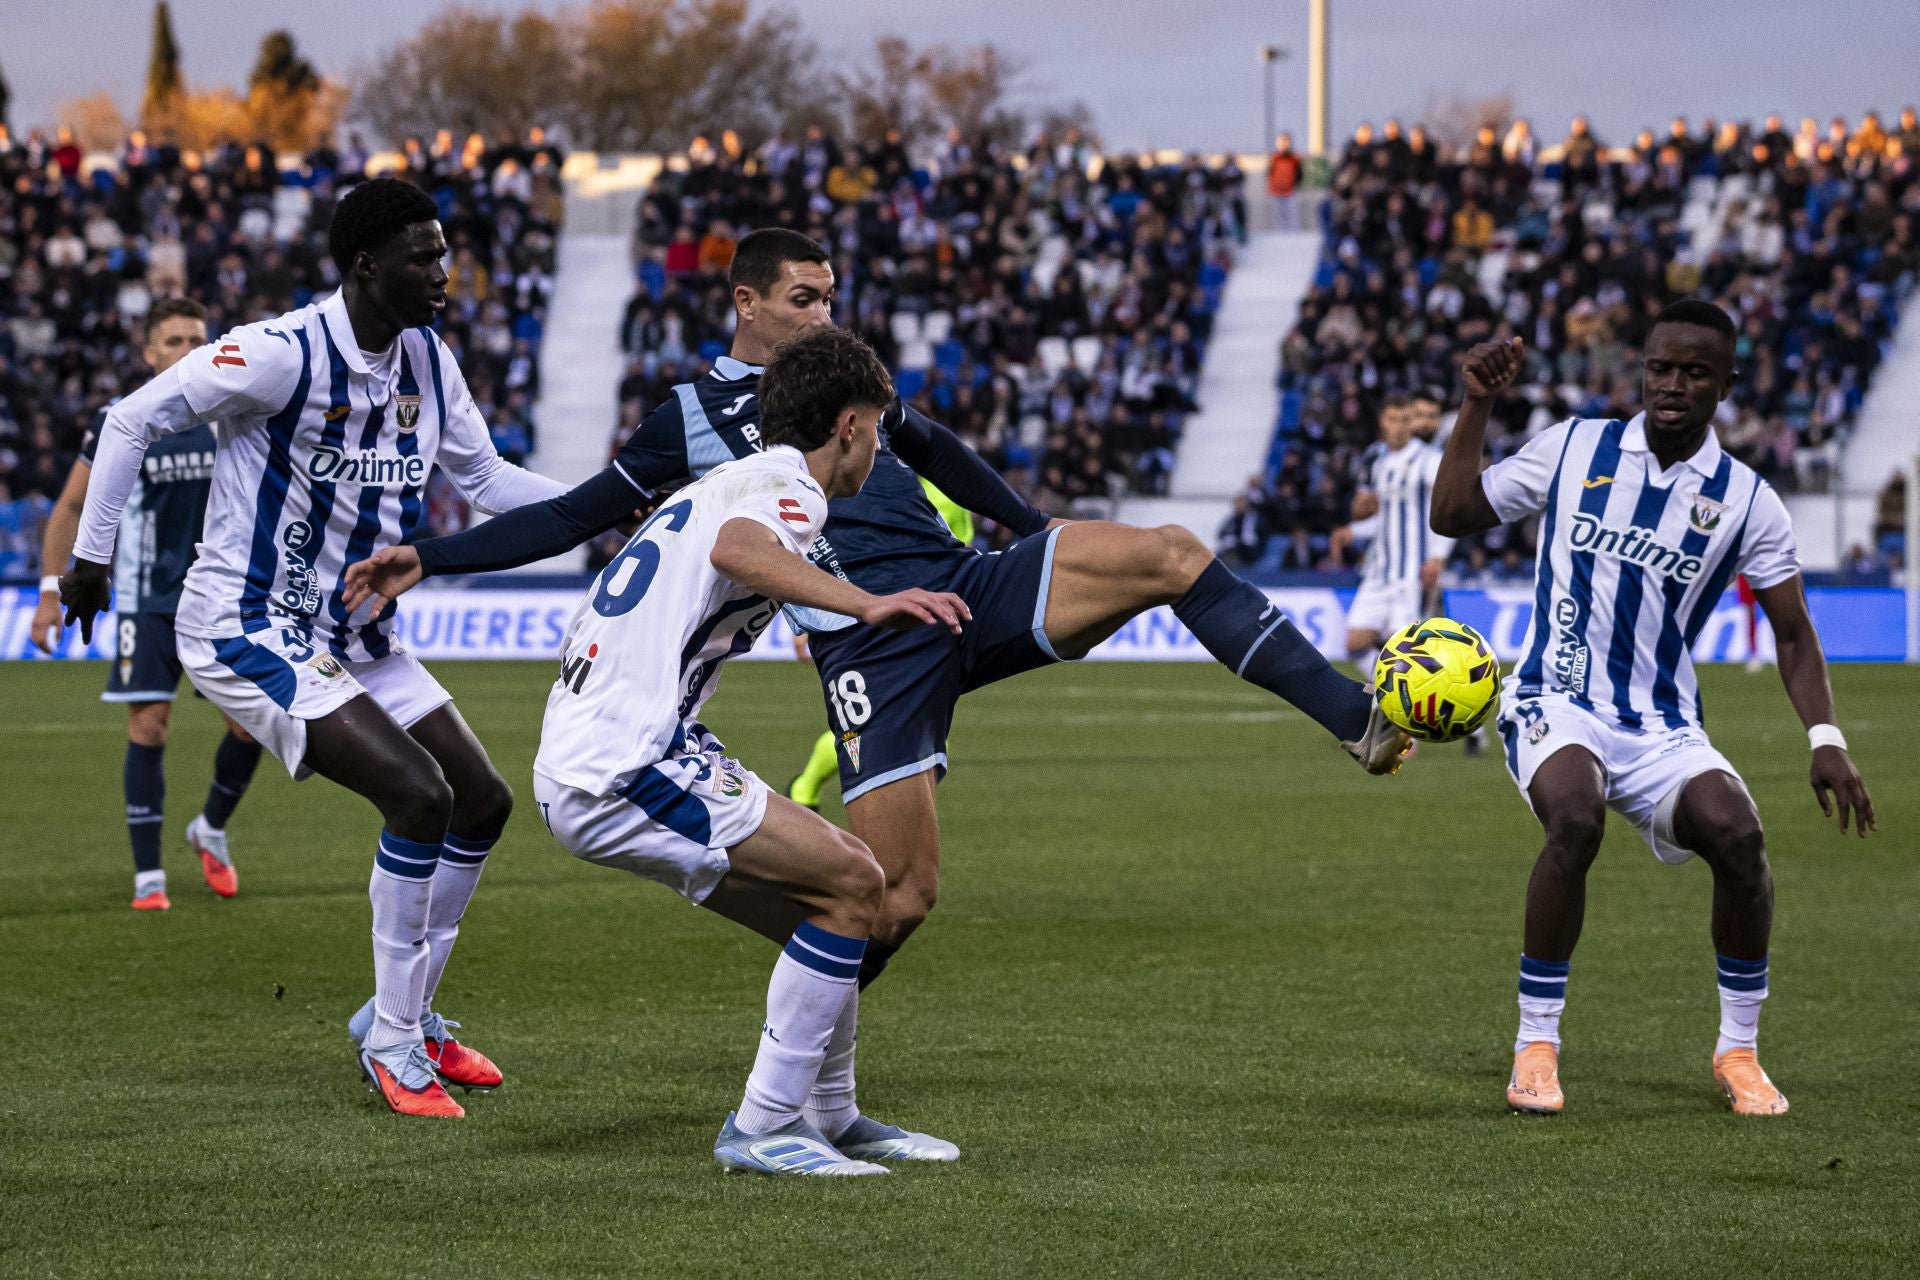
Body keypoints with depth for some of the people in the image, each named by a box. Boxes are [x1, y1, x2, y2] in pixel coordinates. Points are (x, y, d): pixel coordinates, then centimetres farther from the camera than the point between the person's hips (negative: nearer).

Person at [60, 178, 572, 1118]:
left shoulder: (428, 365, 1)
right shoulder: (282, 354, -22)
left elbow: (487, 481, 12)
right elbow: (134, 419, -14)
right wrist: (90, 555, -10)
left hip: (354, 635, 9)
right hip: (248, 631, -9)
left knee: (482, 803, 7)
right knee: (418, 794, -21)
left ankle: (406, 1015, 24)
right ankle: (393, 1041, -8)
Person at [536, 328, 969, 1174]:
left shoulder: (729, 482, 23)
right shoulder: (788, 486, -8)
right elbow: (739, 550, -31)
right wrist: (866, 605, -42)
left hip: (577, 763, 10)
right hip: (625, 768, -10)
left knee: (823, 911, 14)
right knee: (852, 883, -11)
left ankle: (826, 1116, 24)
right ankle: (763, 1127, -9)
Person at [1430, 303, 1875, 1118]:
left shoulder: (1744, 500, 2)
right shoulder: (1574, 448, 2)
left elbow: (1793, 633, 6)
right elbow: (1453, 516, 7)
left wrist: (1825, 740, -6)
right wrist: (1476, 409, -2)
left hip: (1663, 727, 1)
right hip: (1556, 704, -1)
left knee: (1736, 832, -26)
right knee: (1576, 816, -34)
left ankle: (1739, 1051, -3)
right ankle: (1536, 1044, -19)